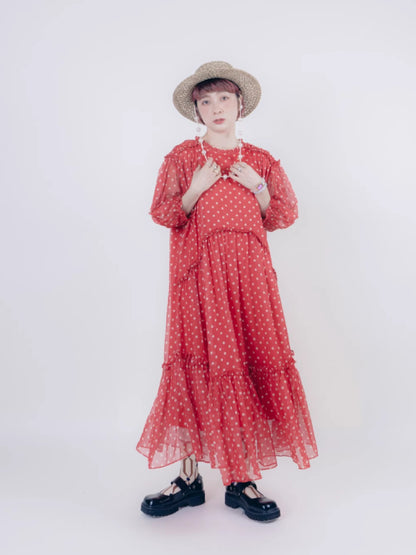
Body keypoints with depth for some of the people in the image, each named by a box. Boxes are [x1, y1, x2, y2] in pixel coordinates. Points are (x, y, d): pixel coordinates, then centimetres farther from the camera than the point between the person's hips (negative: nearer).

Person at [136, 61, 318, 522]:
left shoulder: (261, 161, 12)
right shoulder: (181, 158, 8)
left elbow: (284, 216, 10)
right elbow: (162, 215, 3)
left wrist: (258, 187, -5)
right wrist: (197, 188, -10)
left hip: (248, 275, 2)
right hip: (198, 275, -1)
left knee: (250, 363, 0)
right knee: (197, 365, -3)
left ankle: (242, 479, 13)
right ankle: (189, 475, 12)